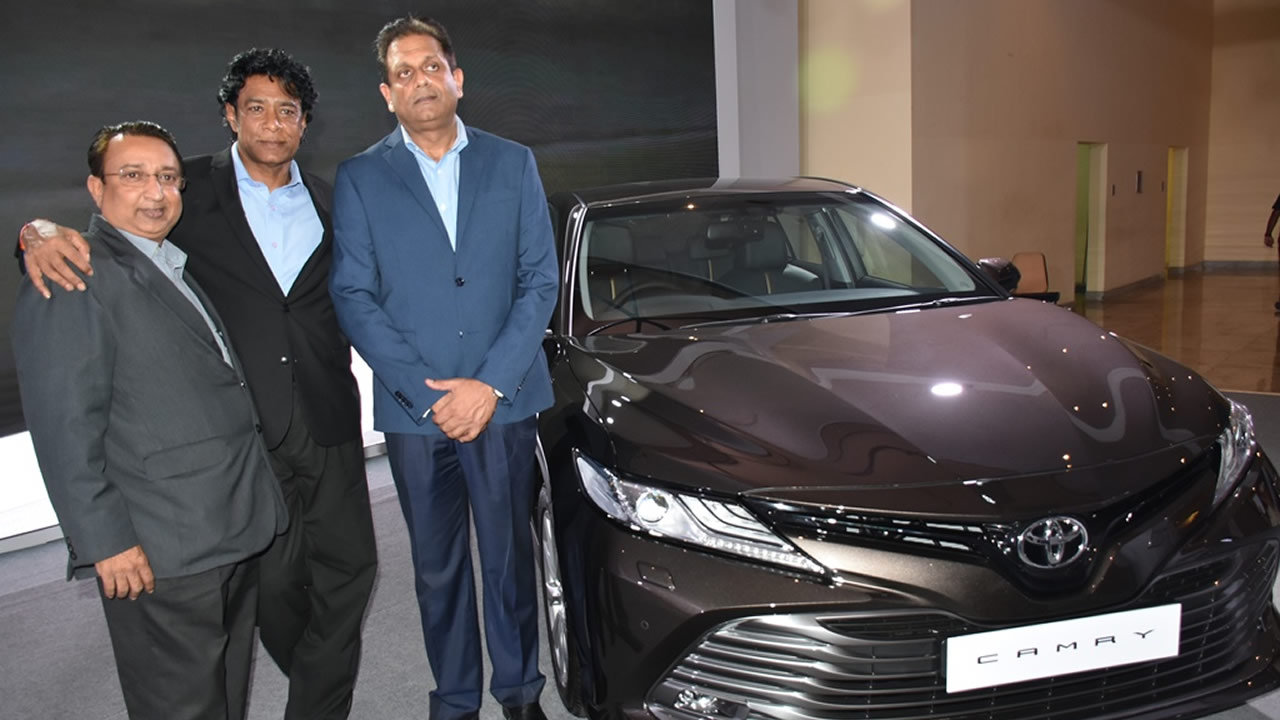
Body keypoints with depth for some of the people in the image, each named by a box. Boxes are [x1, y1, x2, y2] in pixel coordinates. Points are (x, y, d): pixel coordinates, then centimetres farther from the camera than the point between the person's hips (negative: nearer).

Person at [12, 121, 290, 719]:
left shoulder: (181, 268, 16)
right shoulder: (71, 281, -11)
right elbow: (64, 426, -16)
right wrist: (105, 540, -18)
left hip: (236, 535, 8)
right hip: (159, 556, -8)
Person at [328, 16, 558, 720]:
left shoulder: (513, 164, 5)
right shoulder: (359, 178, 4)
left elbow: (540, 280, 0)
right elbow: (353, 297, -2)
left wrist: (490, 384, -10)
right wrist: (426, 392, -11)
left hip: (504, 401, 0)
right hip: (413, 409, 0)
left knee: (510, 555, 11)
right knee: (437, 567, 13)